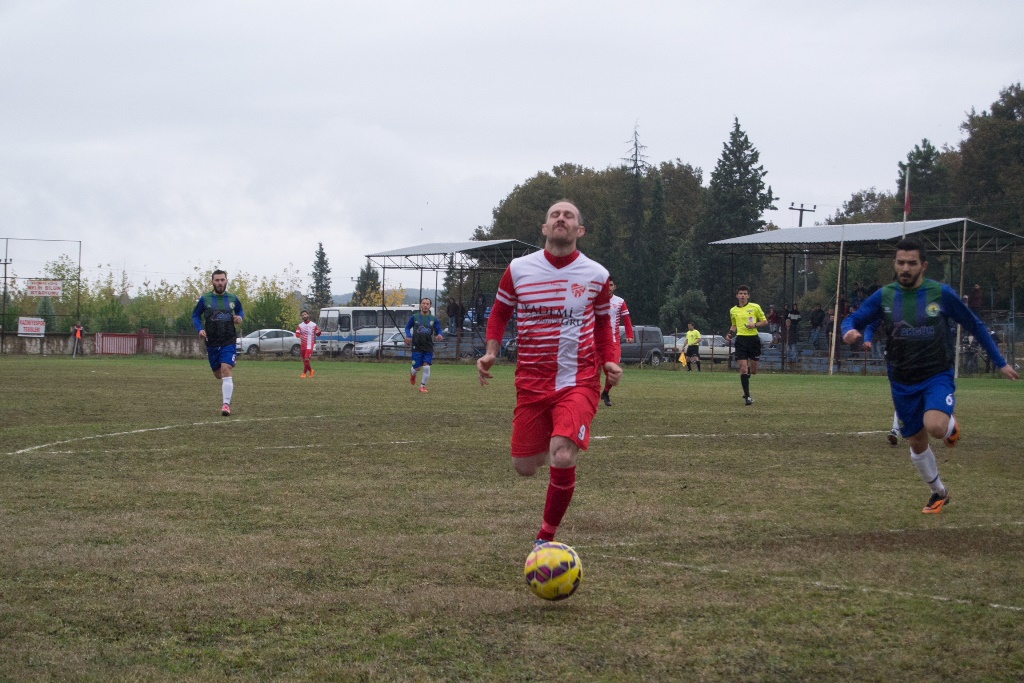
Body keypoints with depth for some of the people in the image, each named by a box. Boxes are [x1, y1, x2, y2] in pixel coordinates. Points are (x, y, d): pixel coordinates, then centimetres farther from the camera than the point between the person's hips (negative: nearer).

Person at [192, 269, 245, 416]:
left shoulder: (232, 299, 2)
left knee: (226, 370, -19)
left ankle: (226, 404, -20)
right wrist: (200, 329, -10)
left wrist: (240, 317, -3)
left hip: (229, 342, -2)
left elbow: (240, 311, 20)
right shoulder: (205, 299, -2)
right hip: (212, 343, 2)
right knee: (218, 374, 12)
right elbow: (195, 315, 8)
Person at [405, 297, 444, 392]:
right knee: (417, 368, 1)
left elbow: (438, 330, 6)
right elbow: (407, 327, 11)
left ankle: (423, 386, 8)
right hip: (417, 347, -1)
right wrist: (408, 336, -9)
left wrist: (440, 335, -18)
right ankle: (413, 374, 39)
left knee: (426, 367, -10)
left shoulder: (434, 319, 2)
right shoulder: (414, 317, 1)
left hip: (428, 348, 1)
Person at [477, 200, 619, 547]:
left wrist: (609, 361, -1)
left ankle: (546, 538, -3)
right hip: (532, 382, 2)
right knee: (524, 466, 5)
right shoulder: (519, 269, -1)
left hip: (579, 382, -2)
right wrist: (491, 352, -4)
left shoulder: (596, 275, 0)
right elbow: (500, 314, 13)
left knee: (563, 459, -22)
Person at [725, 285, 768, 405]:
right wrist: (730, 333, 4)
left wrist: (755, 325, -13)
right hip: (741, 340, 1)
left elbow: (765, 322, 5)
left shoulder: (755, 307, 0)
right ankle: (747, 396, -7)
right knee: (743, 368, -11)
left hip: (753, 339, -1)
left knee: (753, 371, 6)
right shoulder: (733, 311, 8)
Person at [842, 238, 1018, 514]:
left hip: (938, 376, -3)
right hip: (903, 383, 3)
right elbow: (853, 320, 1)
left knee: (935, 426, -30)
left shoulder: (941, 293, -10)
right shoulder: (884, 297, -4)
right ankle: (939, 493, 38)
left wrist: (1001, 362, 3)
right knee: (917, 444, 13)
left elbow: (975, 326, 1)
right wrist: (850, 332, -25)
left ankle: (952, 427, 8)